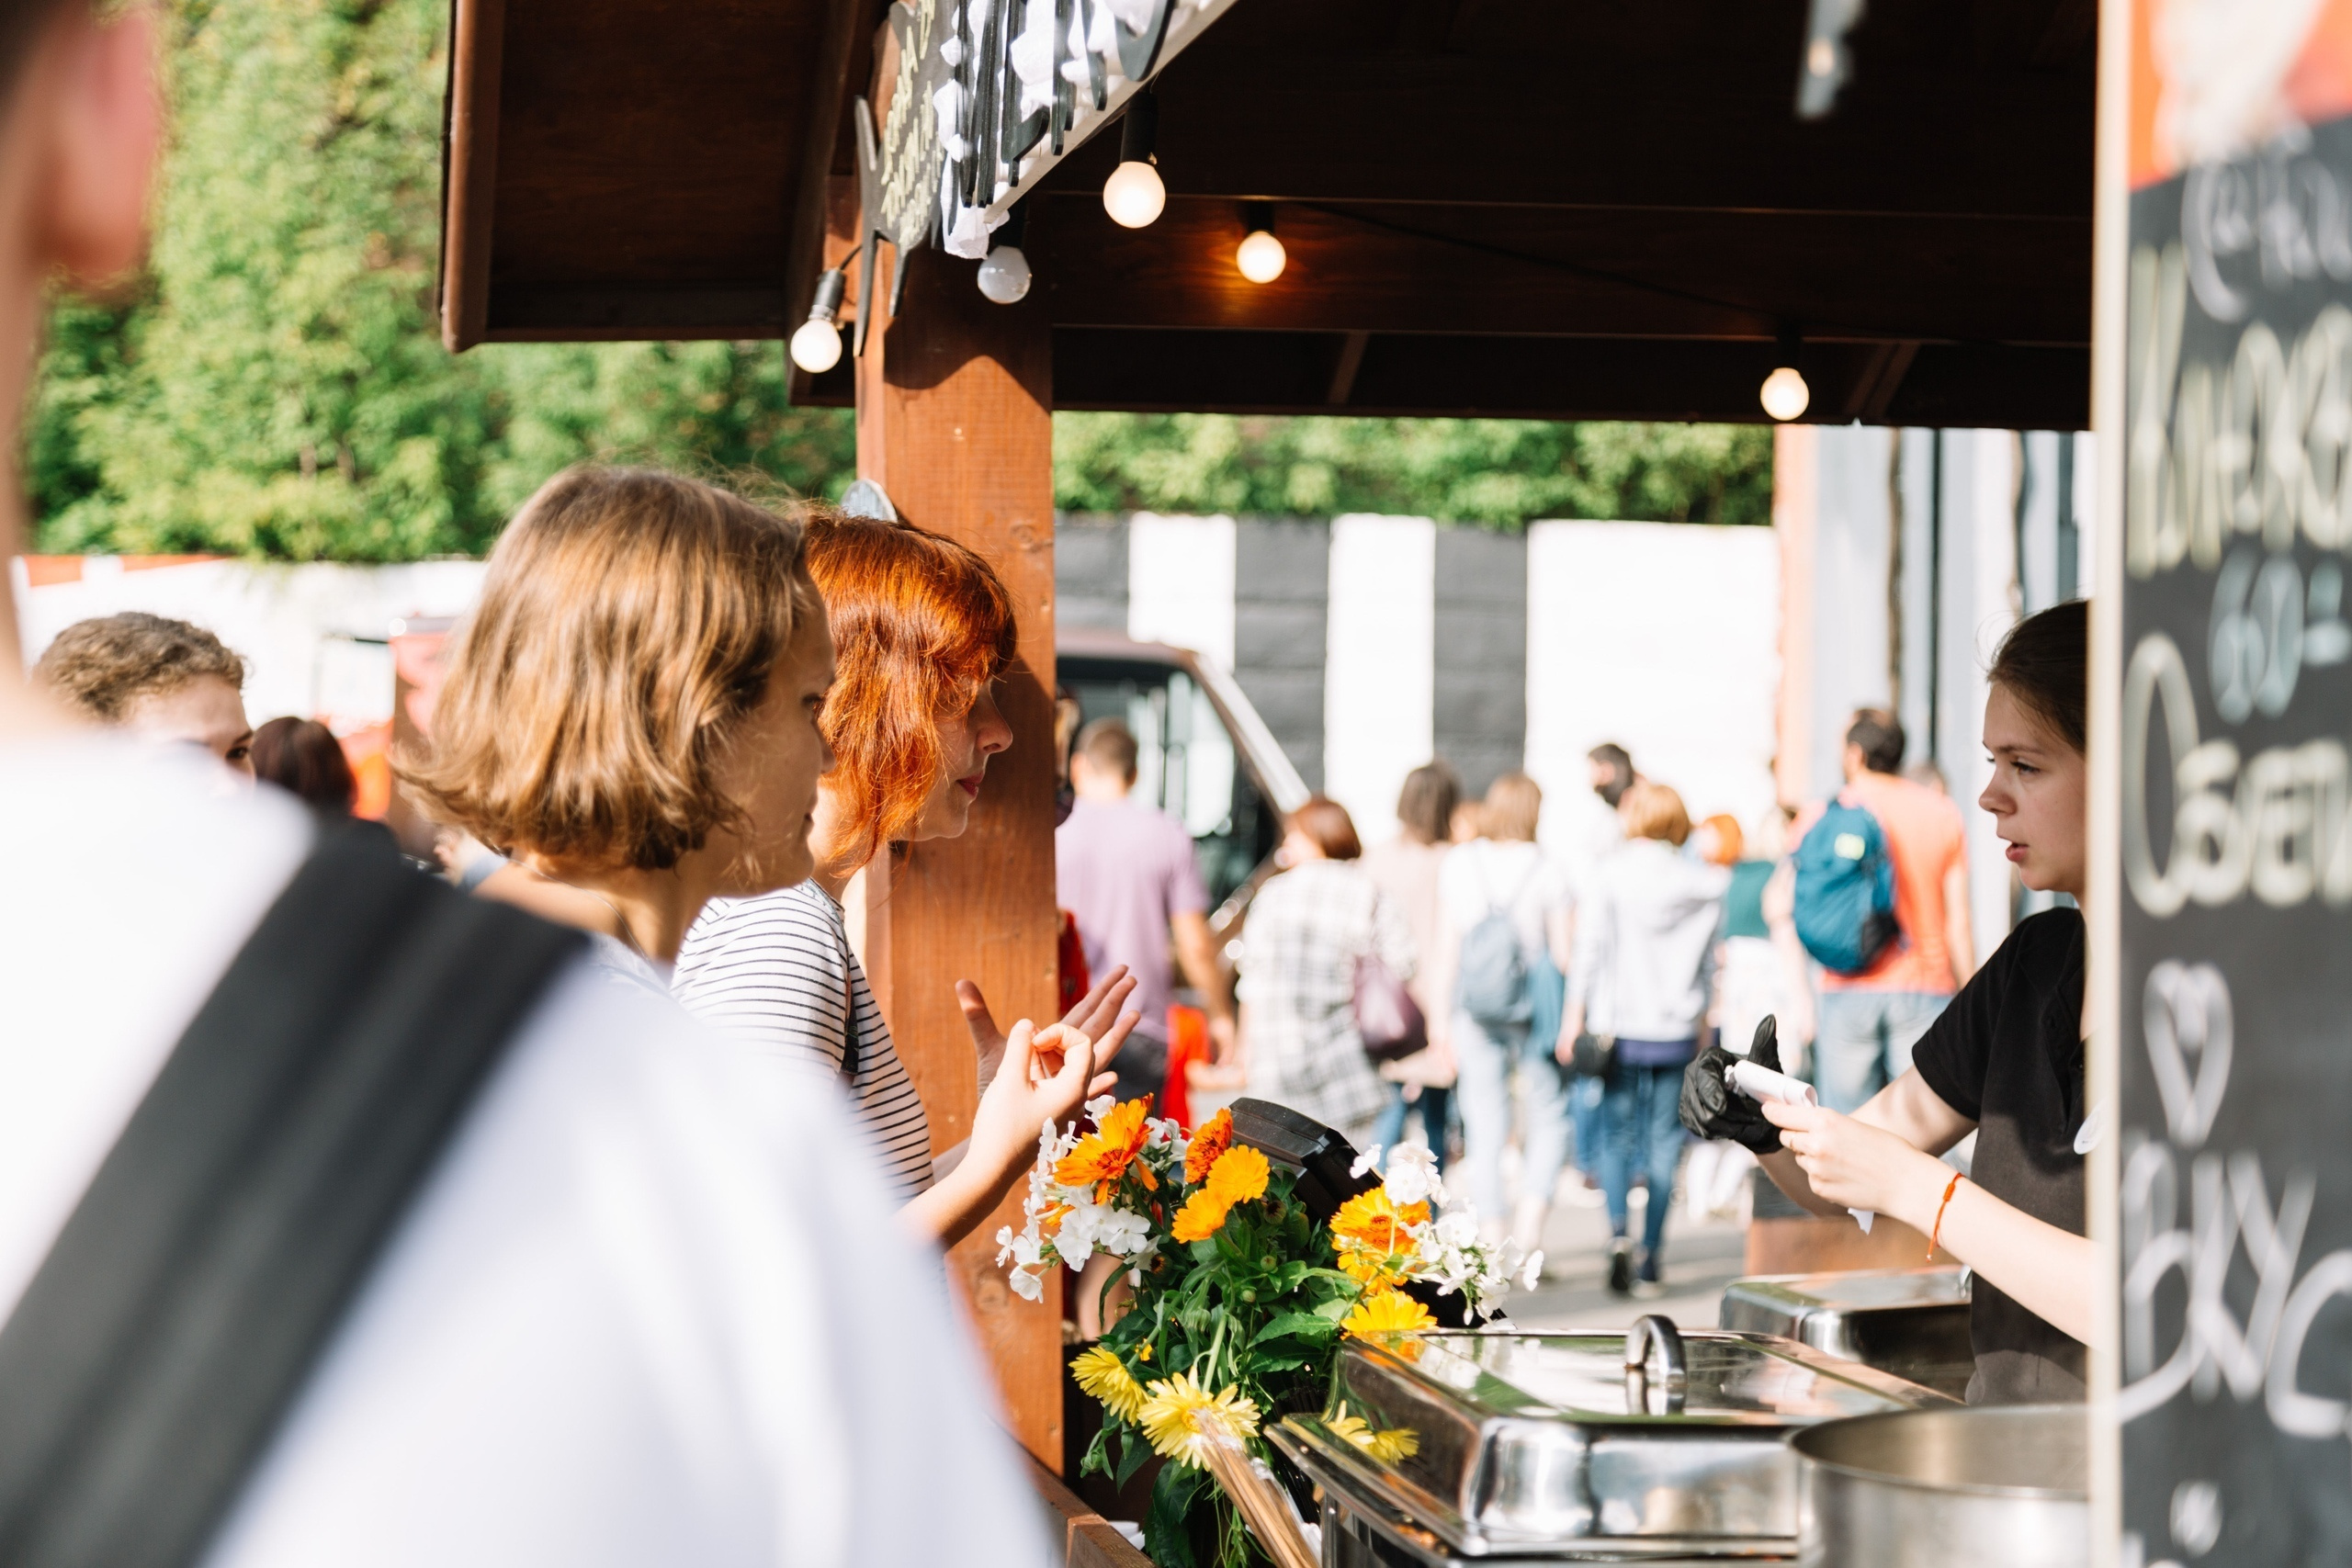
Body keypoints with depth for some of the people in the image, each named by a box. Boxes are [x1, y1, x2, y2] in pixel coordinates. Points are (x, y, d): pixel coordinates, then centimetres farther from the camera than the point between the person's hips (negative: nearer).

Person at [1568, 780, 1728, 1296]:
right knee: (1664, 1139, 6)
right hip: (1678, 1028, 2)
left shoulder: (1612, 872, -5)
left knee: (1616, 1132, 8)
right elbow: (1710, 961, 11)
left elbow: (1590, 947, -6)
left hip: (1621, 1025, -2)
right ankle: (1650, 1260, 6)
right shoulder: (1705, 883, 4)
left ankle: (1618, 1230, -13)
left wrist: (1576, 1016, -1)